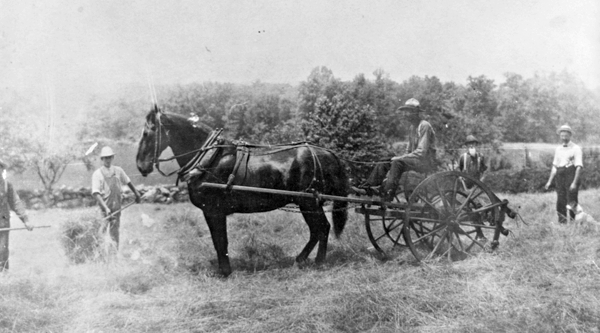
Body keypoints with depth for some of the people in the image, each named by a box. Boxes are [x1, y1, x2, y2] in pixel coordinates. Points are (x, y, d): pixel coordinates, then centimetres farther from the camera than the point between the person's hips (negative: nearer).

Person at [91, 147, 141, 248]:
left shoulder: (118, 170, 8)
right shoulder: (97, 174, -4)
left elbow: (128, 182, 23)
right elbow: (96, 193, -12)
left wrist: (137, 194, 30)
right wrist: (105, 208, -23)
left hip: (116, 205, 3)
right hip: (104, 206, -3)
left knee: (115, 230, 3)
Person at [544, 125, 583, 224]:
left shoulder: (576, 149, -3)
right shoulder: (558, 149, 15)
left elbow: (579, 167, -10)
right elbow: (554, 166, 19)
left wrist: (574, 182, -18)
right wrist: (549, 181, 13)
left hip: (571, 176, -5)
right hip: (560, 177, 5)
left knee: (572, 203, -5)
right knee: (560, 202, 4)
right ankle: (562, 222, 10)